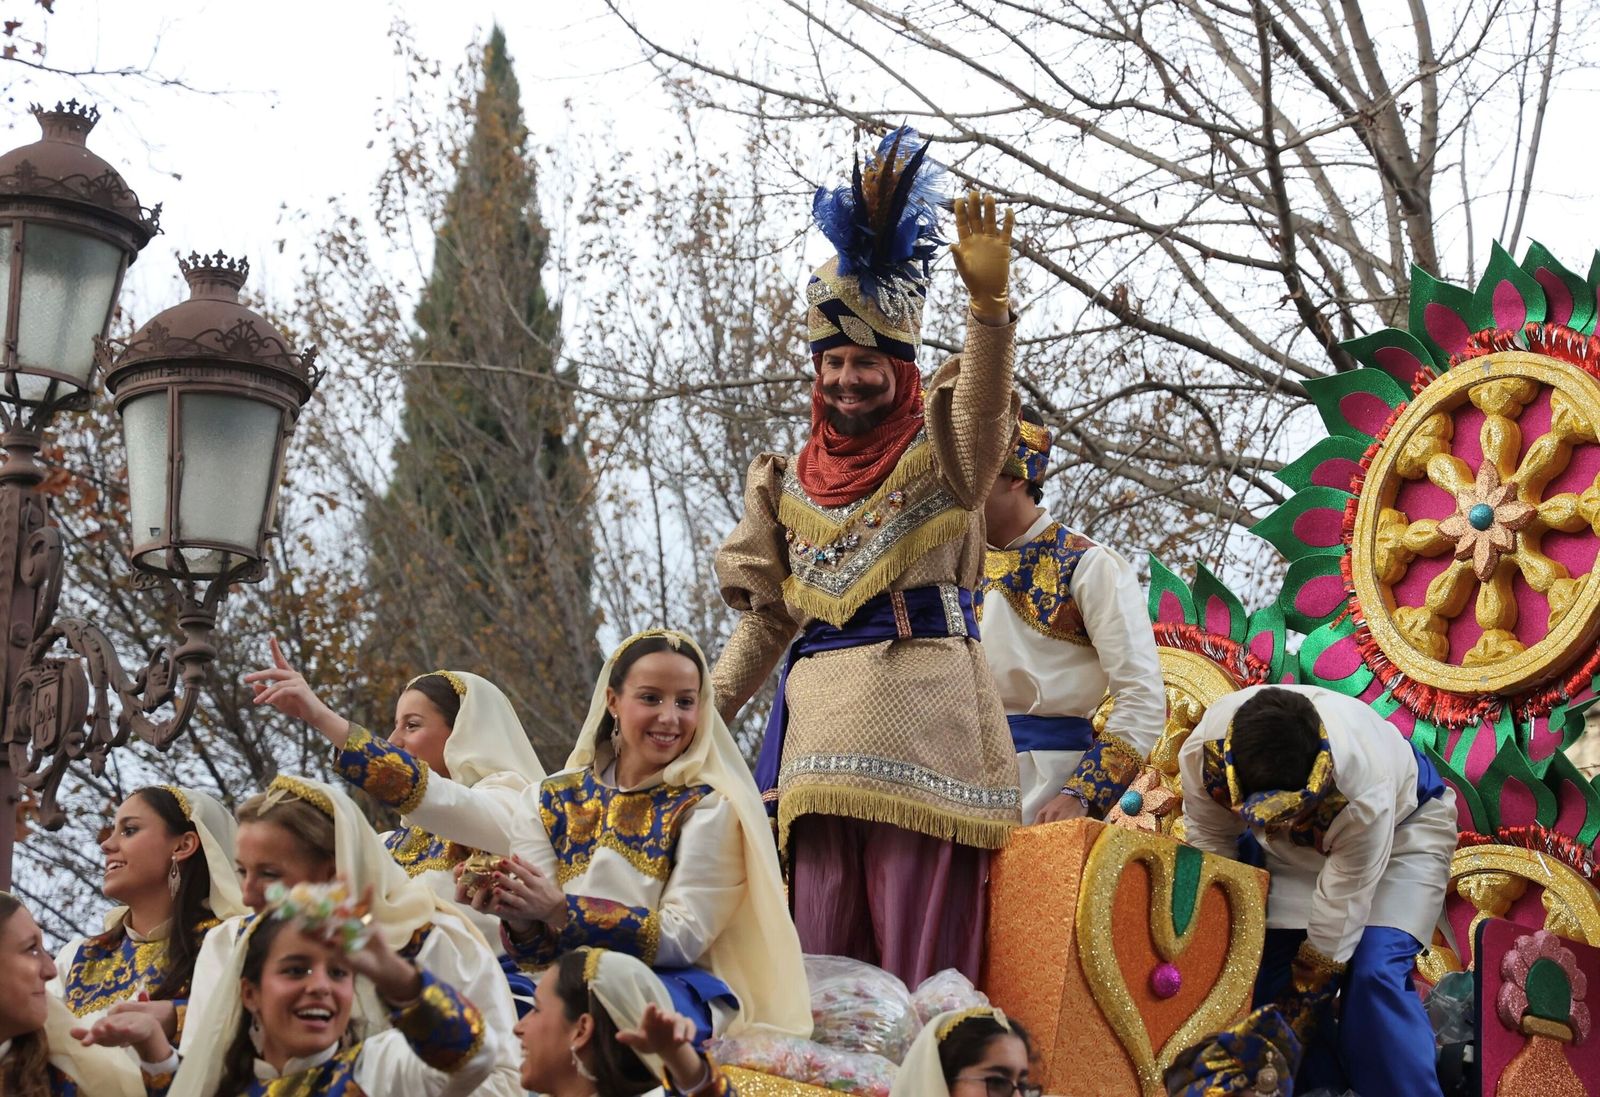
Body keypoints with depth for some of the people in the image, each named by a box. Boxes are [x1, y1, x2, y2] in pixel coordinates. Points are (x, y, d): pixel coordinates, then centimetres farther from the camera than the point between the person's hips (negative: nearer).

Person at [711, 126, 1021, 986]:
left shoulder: (936, 458, 7)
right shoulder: (791, 482, 19)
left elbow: (984, 408, -16)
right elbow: (766, 616, 23)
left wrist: (989, 302, -33)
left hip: (924, 712, -4)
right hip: (819, 716, 4)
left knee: (922, 946, -8)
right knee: (822, 953, 0)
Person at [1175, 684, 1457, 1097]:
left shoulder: (1364, 792, -43)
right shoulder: (1203, 757, -32)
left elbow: (1340, 913, -31)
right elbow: (1211, 848, -11)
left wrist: (1297, 1009, -24)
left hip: (1401, 823, -4)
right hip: (1297, 848, 4)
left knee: (1375, 976, -22)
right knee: (1275, 965, -7)